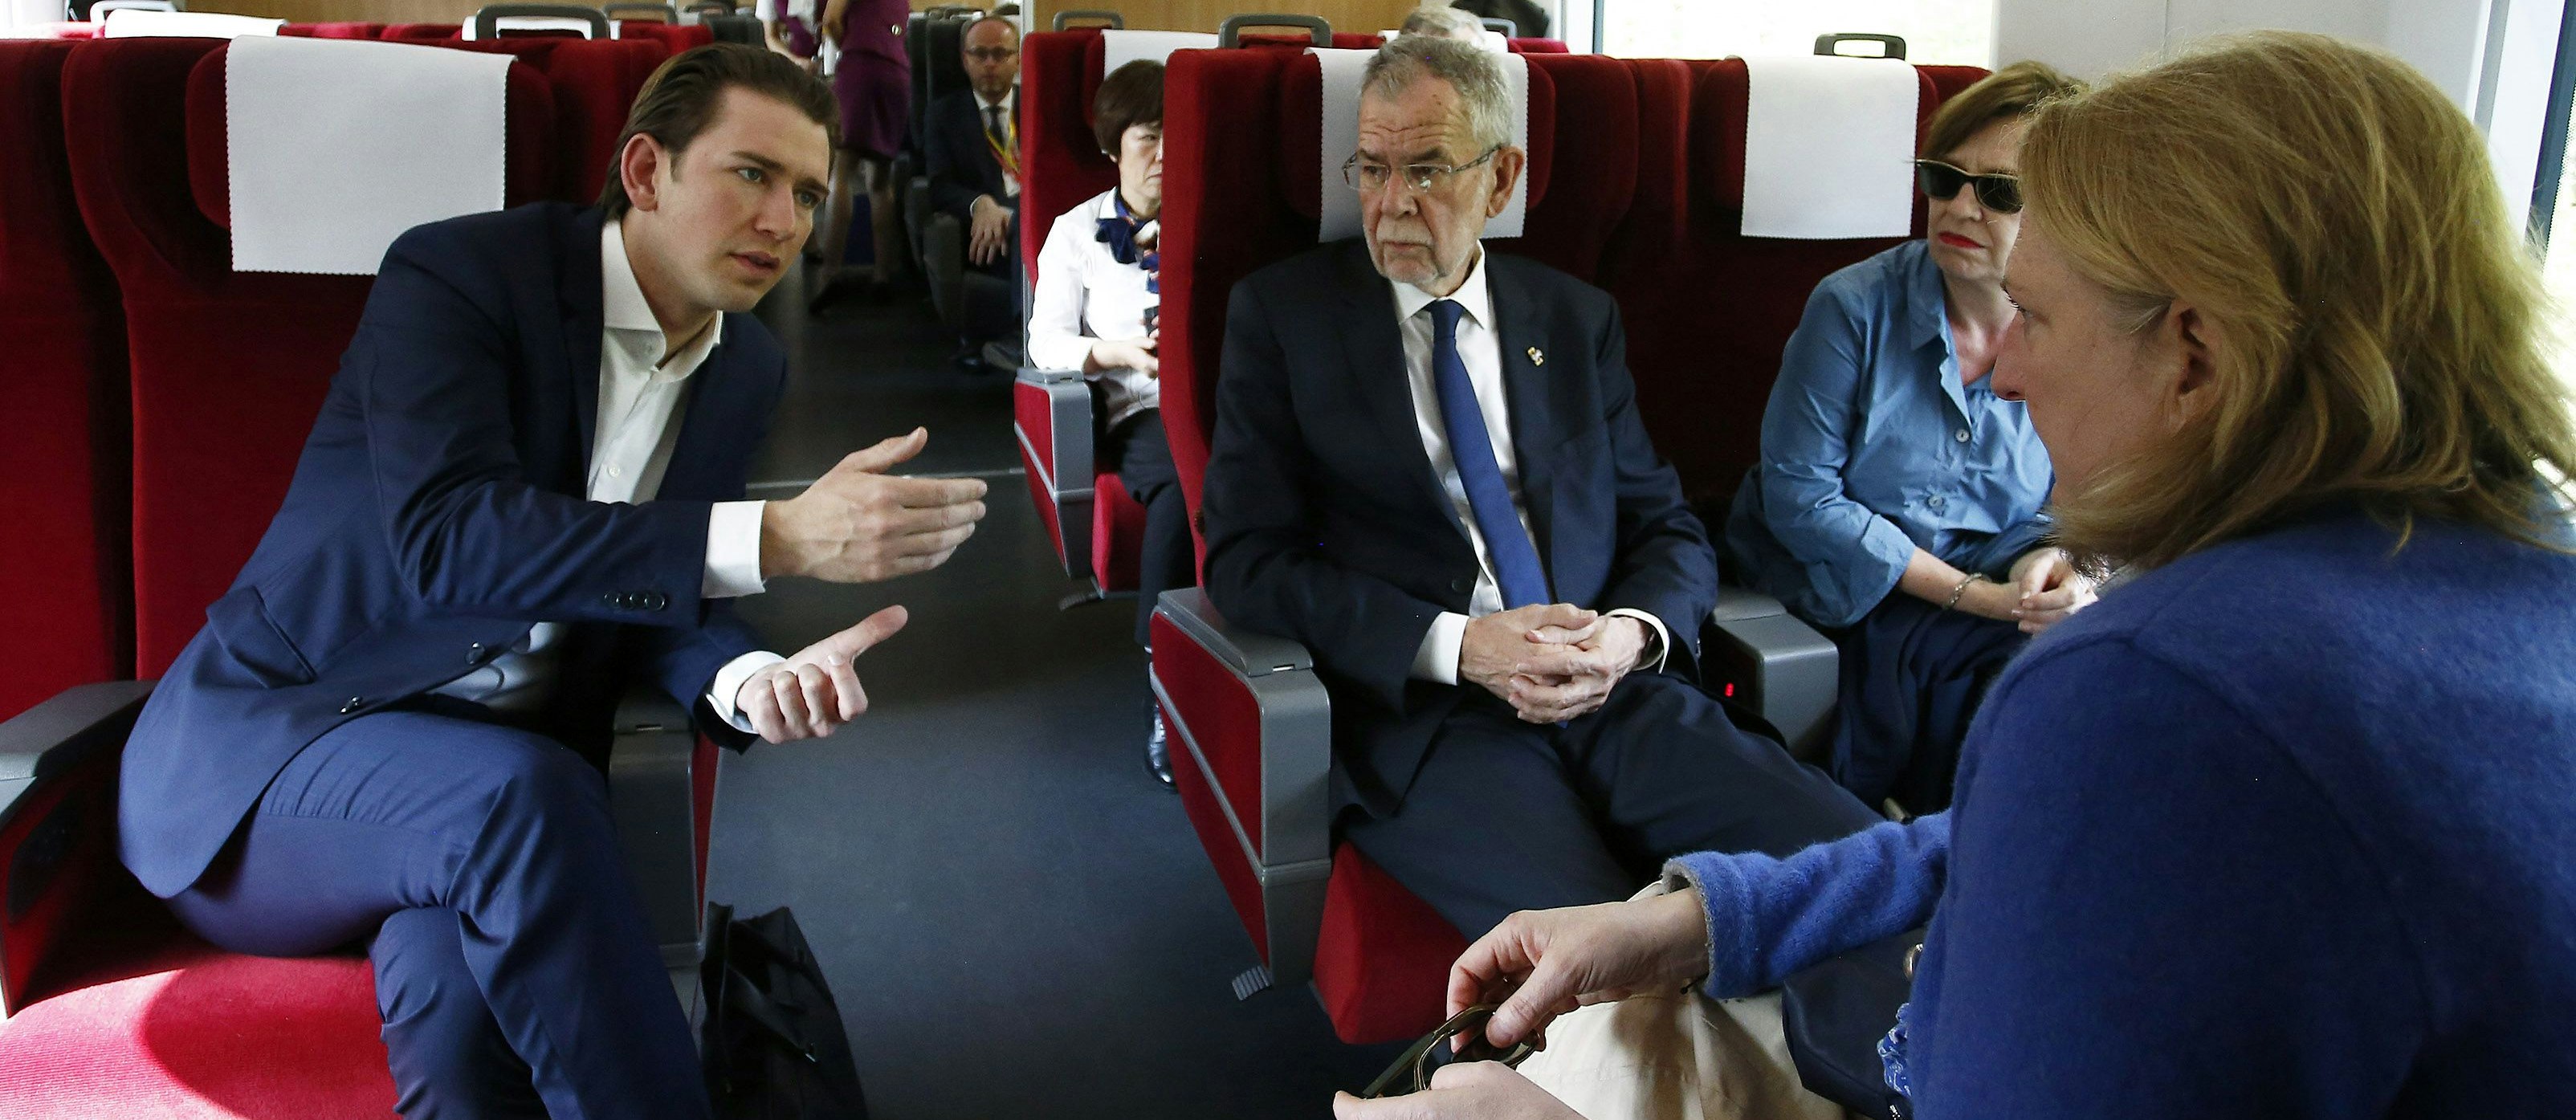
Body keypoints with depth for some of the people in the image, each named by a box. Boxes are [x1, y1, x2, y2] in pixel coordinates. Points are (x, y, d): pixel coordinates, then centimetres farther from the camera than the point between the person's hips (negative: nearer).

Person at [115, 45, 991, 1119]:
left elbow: (656, 581, 4)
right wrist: (776, 536, -36)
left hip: (498, 777, 4)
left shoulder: (749, 368, 4)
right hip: (274, 729, -3)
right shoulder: (456, 272, -13)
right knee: (522, 794, -35)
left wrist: (748, 680, -21)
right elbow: (443, 535, -28)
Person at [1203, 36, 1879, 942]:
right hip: (1419, 714, -3)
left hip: (1612, 694, 4)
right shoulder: (1282, 313, 7)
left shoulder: (1578, 319, 18)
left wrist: (1633, 632, -7)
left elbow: (1669, 529, 18)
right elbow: (1246, 561, 0)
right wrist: (1456, 646, -12)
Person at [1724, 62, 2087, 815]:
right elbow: (1798, 494, -13)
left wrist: (2046, 563, -16)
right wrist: (1974, 594, -16)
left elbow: (2062, 506, 11)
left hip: (1992, 600, 4)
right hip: (1842, 593, -4)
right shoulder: (1856, 307, -10)